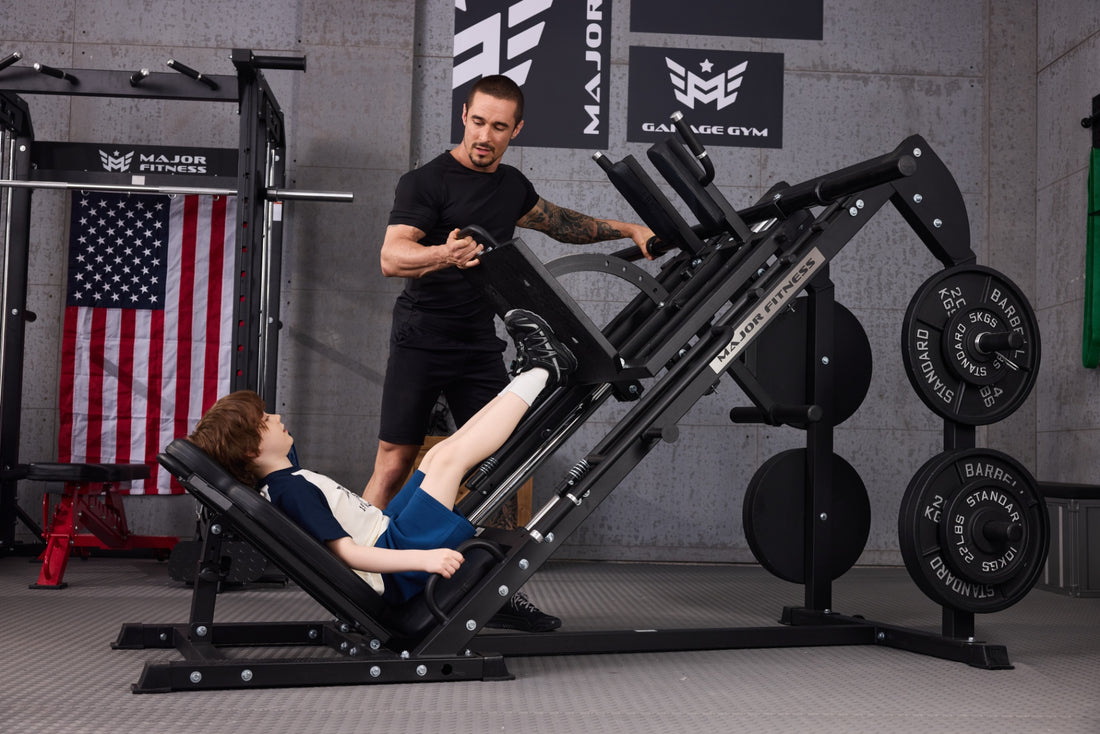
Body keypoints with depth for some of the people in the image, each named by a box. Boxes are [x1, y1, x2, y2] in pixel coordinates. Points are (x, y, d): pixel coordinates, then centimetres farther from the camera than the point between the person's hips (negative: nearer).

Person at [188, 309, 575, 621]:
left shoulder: (283, 482, 10)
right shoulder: (293, 491, -21)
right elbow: (348, 553, -29)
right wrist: (424, 559, -37)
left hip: (387, 532, 11)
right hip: (395, 564, -11)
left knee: (438, 454, 13)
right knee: (451, 457, -13)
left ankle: (533, 370, 13)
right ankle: (540, 372, -1)